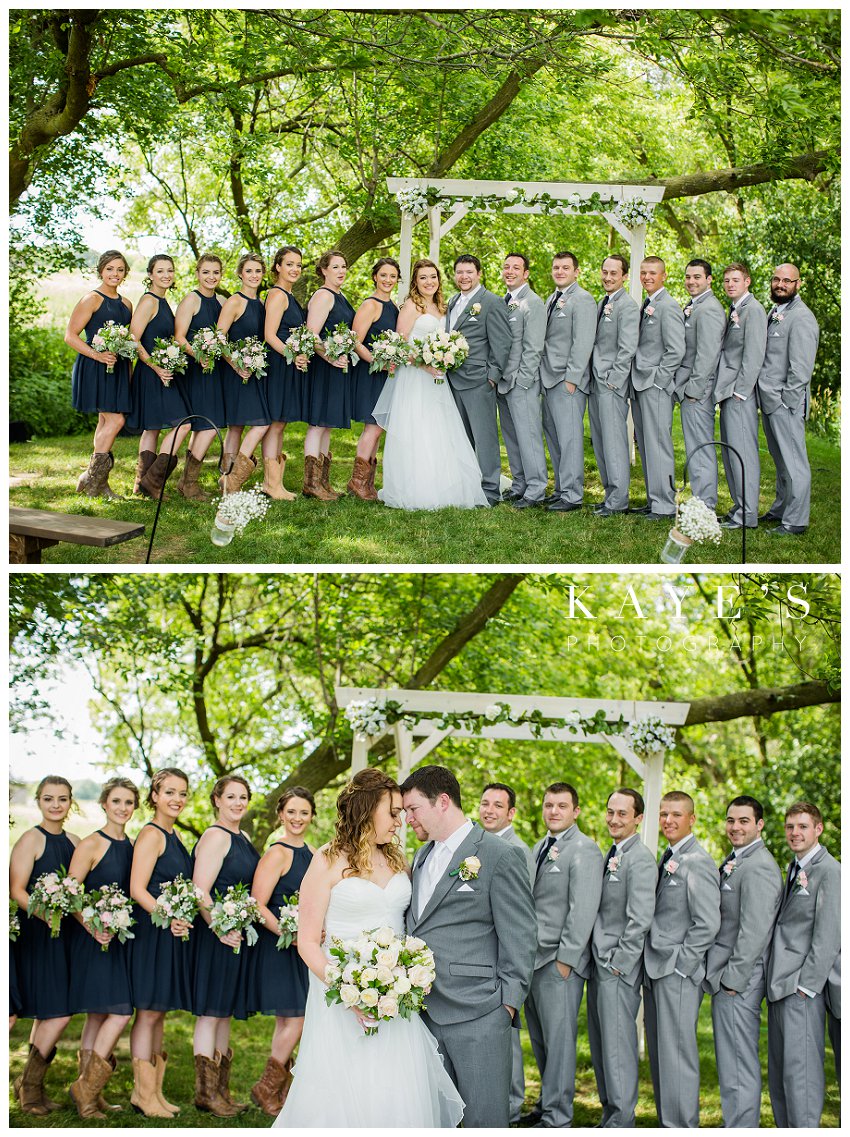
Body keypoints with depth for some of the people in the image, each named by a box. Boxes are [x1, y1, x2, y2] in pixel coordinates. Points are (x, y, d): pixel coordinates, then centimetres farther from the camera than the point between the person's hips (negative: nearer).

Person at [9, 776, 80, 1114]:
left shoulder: (74, 841, 12)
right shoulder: (31, 839, -8)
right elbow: (16, 890, -14)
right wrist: (47, 914, -27)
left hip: (65, 935, 7)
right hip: (36, 934, -7)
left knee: (47, 1016, 8)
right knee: (57, 1014, -10)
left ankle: (34, 1087, 16)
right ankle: (29, 1084, 4)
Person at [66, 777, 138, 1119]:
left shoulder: (132, 845, 12)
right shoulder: (91, 845, -8)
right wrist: (93, 929, -21)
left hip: (121, 937, 7)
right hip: (93, 938, -7)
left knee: (99, 1017, 8)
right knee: (120, 1012, -12)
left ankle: (89, 1091, 12)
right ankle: (86, 1088, -4)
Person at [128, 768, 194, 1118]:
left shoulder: (173, 836, 16)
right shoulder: (151, 834, -12)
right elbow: (137, 889, -19)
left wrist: (179, 919, 8)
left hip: (173, 933, 9)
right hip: (151, 932, -9)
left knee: (159, 1013, 12)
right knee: (148, 1012, -4)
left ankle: (153, 1091, 17)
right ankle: (144, 1093, 1)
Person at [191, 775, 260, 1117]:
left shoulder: (241, 838, 16)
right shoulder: (216, 836, -13)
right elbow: (200, 892, -20)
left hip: (237, 934, 10)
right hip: (216, 933, -10)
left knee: (225, 1014, 13)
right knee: (210, 1012, -3)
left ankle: (220, 1090, 20)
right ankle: (205, 1093, 2)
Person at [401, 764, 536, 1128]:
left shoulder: (501, 857, -7)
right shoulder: (422, 857, 17)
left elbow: (518, 938, -8)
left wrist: (507, 1003, -11)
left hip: (477, 1016, -7)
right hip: (426, 1013, 7)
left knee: (485, 1120, -2)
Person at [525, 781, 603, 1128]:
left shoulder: (584, 850, -8)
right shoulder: (539, 849, 17)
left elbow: (583, 910, -14)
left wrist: (566, 958, -16)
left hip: (560, 960, -7)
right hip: (532, 957, 7)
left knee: (558, 1039, -3)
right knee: (539, 1038, 11)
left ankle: (556, 1118, 2)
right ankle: (546, 1102, 22)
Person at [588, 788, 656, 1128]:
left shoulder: (640, 858, -13)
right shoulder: (610, 855, 16)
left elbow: (640, 918, -18)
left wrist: (619, 963, -16)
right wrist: (598, 959, 12)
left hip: (619, 969, -9)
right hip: (598, 966, 9)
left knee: (617, 1046, -6)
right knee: (599, 1046, 12)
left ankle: (621, 1121, 0)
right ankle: (610, 1115, 20)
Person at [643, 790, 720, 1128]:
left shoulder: (697, 862, -12)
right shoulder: (666, 860, 16)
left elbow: (708, 924, -17)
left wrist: (679, 964, -14)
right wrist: (651, 964, 12)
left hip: (679, 973, -9)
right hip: (655, 972, 9)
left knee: (677, 1053, -7)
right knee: (658, 1053, 12)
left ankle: (683, 1126, -2)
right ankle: (667, 1122, 18)